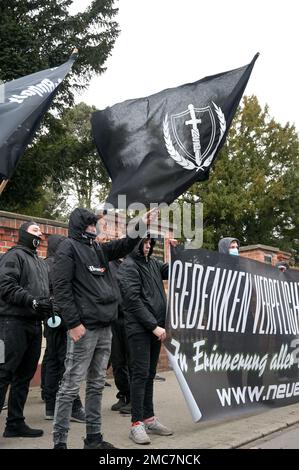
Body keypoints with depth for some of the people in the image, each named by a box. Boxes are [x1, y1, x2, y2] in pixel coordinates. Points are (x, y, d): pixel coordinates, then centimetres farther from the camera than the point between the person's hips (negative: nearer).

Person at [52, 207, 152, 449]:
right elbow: (61, 287, -12)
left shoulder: (98, 248, 17)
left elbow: (125, 245, 27)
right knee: (71, 386, -4)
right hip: (84, 328, -8)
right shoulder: (69, 247, -4)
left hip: (105, 327, 8)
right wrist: (73, 323, -17)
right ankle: (60, 441, 4)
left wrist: (141, 225, 12)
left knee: (97, 385, 12)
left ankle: (94, 437, 21)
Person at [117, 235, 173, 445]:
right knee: (140, 374, -6)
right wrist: (153, 325, -16)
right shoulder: (128, 267, -8)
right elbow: (134, 300, -15)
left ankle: (149, 418, 19)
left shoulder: (153, 262, 13)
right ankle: (137, 423, 0)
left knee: (150, 374, 12)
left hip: (156, 327, 7)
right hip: (139, 328, -7)